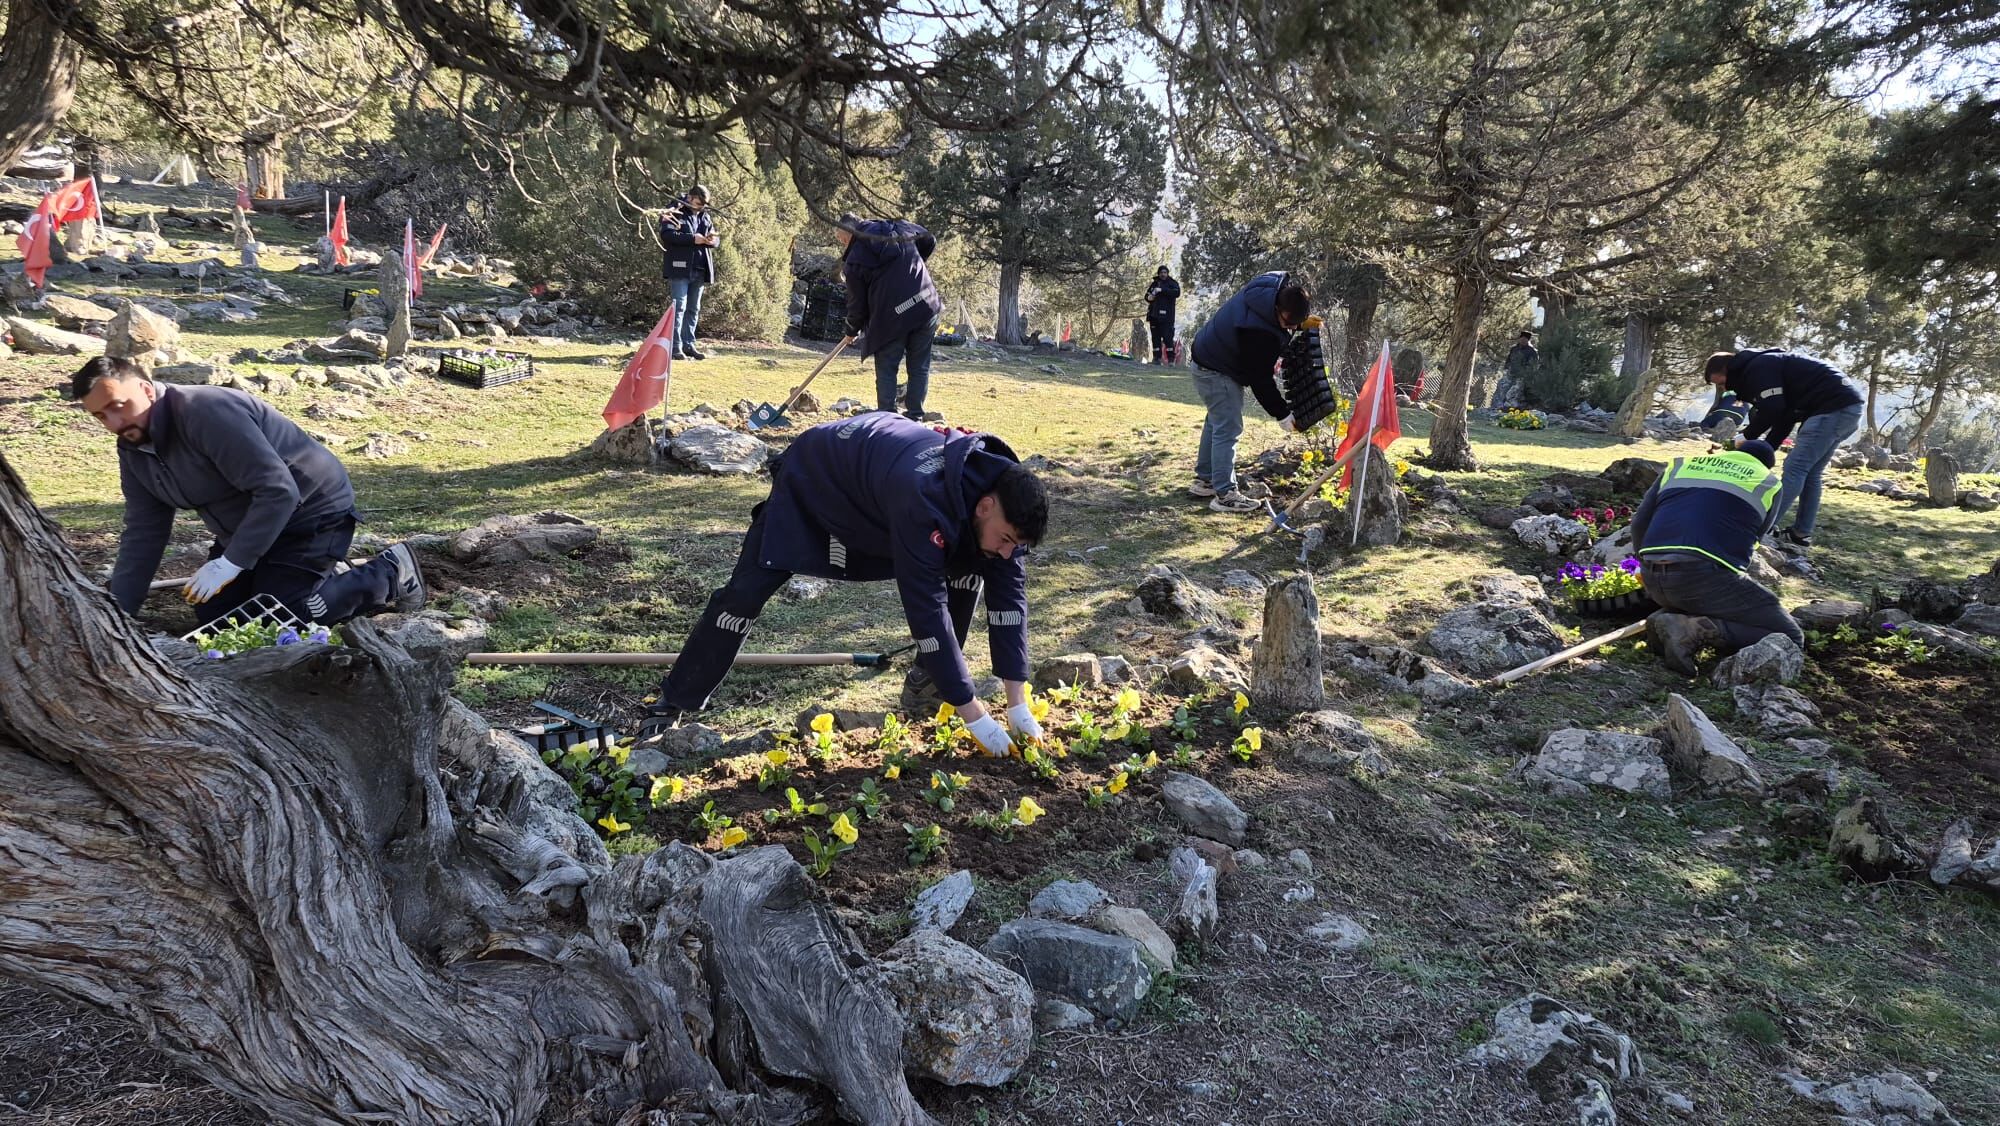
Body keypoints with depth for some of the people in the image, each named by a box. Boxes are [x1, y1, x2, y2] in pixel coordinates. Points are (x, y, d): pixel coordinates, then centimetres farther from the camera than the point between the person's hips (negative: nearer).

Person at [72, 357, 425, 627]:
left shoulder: (206, 412, -29)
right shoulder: (132, 448, -1)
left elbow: (279, 491, -33)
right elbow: (143, 534, 4)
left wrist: (231, 563, -32)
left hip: (313, 512, -9)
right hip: (246, 526, 9)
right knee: (213, 618, 7)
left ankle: (390, 573, 2)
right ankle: (322, 573, 23)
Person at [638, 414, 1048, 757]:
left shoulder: (1005, 493, -23)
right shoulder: (924, 503, -45)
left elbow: (1009, 594, -17)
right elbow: (927, 609, -42)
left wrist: (1018, 703, -20)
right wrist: (973, 714, -36)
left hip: (881, 470, 6)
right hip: (816, 478, -6)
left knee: (968, 570, -8)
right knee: (747, 590, -14)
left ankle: (931, 677, 11)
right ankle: (673, 705, 2)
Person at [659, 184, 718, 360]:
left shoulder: (706, 217, 16)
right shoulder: (674, 213, -2)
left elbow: (717, 239, 18)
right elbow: (667, 234, -15)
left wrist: (713, 240, -8)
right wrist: (692, 239, -22)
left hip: (699, 270, 7)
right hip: (679, 268, -7)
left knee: (693, 309, 10)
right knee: (678, 307, -9)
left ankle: (688, 345, 16)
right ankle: (675, 347, -9)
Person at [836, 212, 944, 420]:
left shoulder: (855, 260, -3)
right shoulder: (899, 228, 7)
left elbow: (857, 302, 2)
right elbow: (929, 241, 23)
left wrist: (852, 330, 18)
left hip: (890, 318, -4)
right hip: (926, 309, 4)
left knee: (886, 370, 10)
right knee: (919, 367, 12)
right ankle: (915, 415, 14)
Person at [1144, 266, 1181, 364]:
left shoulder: (1172, 283, 4)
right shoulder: (1155, 284, 19)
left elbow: (1177, 293, -15)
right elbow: (1147, 295, 26)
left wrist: (1162, 290, -21)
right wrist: (1148, 297, 0)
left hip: (1166, 315, -5)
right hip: (1154, 315, 5)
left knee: (1167, 337, -12)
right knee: (1155, 337, 4)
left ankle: (1170, 359, -10)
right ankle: (1157, 357, 8)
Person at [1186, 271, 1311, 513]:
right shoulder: (1257, 331, -37)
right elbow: (1261, 379, -27)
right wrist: (1282, 414, -19)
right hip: (1217, 372, -11)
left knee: (1217, 421, 19)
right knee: (1228, 428, -10)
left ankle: (1204, 480, 30)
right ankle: (1224, 494, -6)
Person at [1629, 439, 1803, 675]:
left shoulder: (1681, 464, 24)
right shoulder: (1768, 483, 16)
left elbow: (1639, 523, 22)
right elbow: (1751, 538, 24)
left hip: (1652, 578, 6)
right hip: (1705, 576, -5)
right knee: (1789, 638, 5)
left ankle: (1670, 616, 2)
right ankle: (1695, 630, -15)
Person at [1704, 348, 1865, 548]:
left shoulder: (1757, 367, -10)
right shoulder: (1765, 366, 22)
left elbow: (1772, 410, -19)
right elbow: (1785, 414, 19)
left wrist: (1746, 437, -3)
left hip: (1834, 406, -10)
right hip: (1846, 406, 10)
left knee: (1795, 468, -10)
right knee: (1809, 472, 13)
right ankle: (1801, 532, 16)